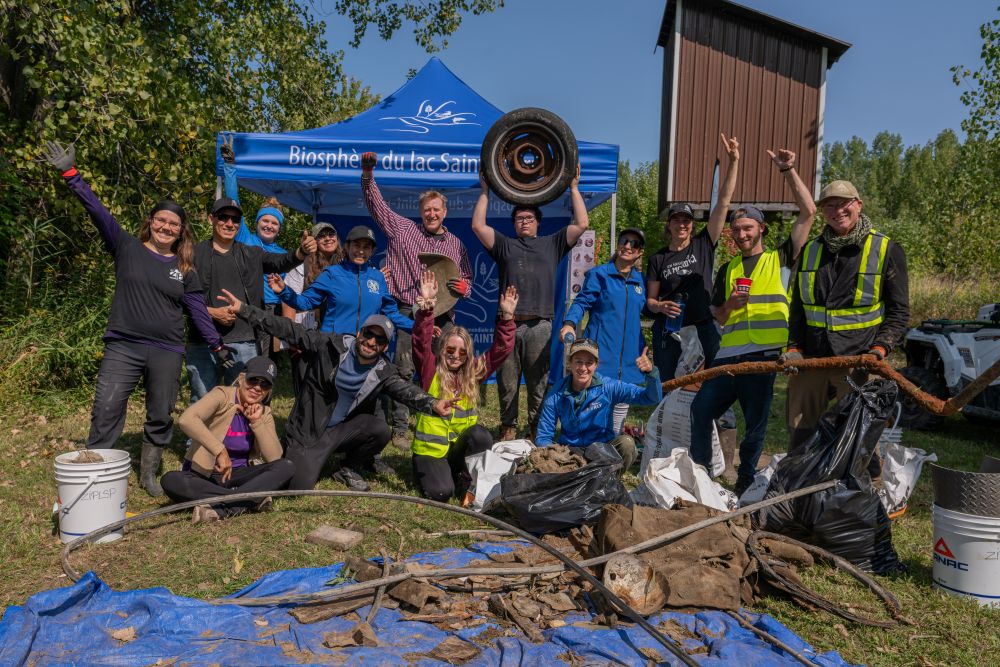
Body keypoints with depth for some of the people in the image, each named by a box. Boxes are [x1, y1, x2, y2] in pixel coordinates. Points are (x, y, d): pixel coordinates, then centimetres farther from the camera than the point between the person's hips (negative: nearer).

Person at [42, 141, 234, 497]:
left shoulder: (184, 269, 9)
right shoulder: (128, 248, 5)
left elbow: (198, 311, 12)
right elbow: (99, 212, -4)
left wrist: (217, 346, 9)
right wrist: (71, 174, -13)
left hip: (166, 353, 2)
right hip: (123, 347, -2)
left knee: (160, 418, 9)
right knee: (105, 413, -6)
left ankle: (149, 475, 25)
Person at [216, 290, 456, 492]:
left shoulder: (383, 372, -7)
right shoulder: (331, 346, -12)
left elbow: (406, 390, -24)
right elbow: (288, 329, -12)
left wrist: (432, 404, -47)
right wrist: (243, 309, -18)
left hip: (342, 431, 3)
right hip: (307, 431, -3)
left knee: (380, 429, -25)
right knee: (298, 487, -20)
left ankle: (351, 469, 4)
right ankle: (307, 462, 18)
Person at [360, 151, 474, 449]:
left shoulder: (456, 244, 14)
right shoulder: (403, 228, 9)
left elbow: (467, 280, 16)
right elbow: (377, 206, 8)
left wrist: (463, 288, -7)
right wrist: (368, 177, -5)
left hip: (441, 315, 2)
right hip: (407, 312, -2)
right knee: (404, 371, -3)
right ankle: (400, 428, 6)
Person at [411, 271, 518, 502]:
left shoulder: (474, 371, 4)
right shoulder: (430, 370, -5)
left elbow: (500, 349, -1)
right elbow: (421, 342, -20)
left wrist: (506, 317, -14)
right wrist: (426, 308, -33)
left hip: (460, 447, 3)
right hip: (430, 448, -3)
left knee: (481, 435, -29)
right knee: (441, 492, -23)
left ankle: (464, 477, -3)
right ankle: (426, 471, 14)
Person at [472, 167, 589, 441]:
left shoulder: (552, 244, 19)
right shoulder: (504, 245, 19)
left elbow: (582, 224, 11)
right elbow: (478, 226, 9)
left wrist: (574, 188, 11)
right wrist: (485, 191, 11)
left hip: (540, 325, -1)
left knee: (538, 382, 2)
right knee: (507, 382, 3)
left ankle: (538, 429, 11)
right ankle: (508, 428, 14)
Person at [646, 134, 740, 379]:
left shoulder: (703, 245, 4)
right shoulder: (658, 259, 6)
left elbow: (723, 202, -2)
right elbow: (650, 299, 8)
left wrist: (734, 161, -7)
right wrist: (661, 307, -16)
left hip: (704, 328, 0)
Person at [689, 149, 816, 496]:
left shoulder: (780, 259, 6)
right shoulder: (728, 270, 17)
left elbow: (808, 212, -3)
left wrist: (788, 171, -7)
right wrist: (730, 304, -6)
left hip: (763, 355, -4)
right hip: (728, 354, 4)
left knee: (755, 423, 5)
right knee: (701, 410, 2)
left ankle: (745, 481, 20)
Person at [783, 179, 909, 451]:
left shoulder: (886, 250, 1)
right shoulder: (810, 251, 12)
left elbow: (899, 311, 1)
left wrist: (880, 348, -15)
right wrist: (794, 348, 2)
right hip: (809, 359, 4)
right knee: (799, 435, 10)